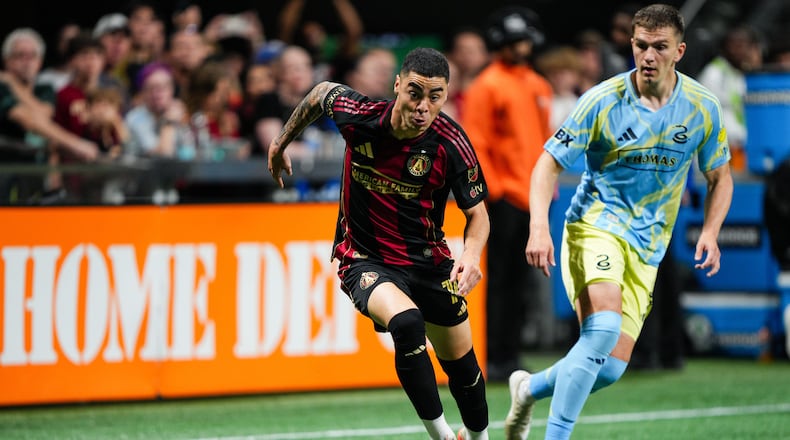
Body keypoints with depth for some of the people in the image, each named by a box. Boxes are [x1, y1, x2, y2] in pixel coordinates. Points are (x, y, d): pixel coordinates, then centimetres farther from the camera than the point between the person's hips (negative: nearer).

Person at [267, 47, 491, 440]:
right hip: (364, 259, -2)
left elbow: (477, 212, -8)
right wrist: (282, 142, 19)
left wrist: (471, 253, -29)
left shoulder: (451, 145, -19)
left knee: (462, 366, 12)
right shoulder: (358, 115, -19)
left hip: (428, 260, 2)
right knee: (407, 322, -33)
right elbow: (322, 92, 5)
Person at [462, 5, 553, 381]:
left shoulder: (539, 86, 16)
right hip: (505, 196, -7)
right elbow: (474, 143, -10)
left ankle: (511, 354, 15)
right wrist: (491, 188, -14)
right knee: (499, 278, -6)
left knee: (521, 280, 10)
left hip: (534, 196, 7)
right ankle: (495, 359, -5)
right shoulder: (486, 87, -6)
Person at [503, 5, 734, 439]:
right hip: (595, 226, -4)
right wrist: (539, 227, -24)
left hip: (647, 247, 4)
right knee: (603, 329, -30)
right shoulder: (603, 101, -12)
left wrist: (710, 232, -5)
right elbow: (548, 163, -8)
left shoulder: (702, 107, -2)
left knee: (610, 369, -3)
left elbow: (719, 177, 12)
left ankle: (529, 388, 26)